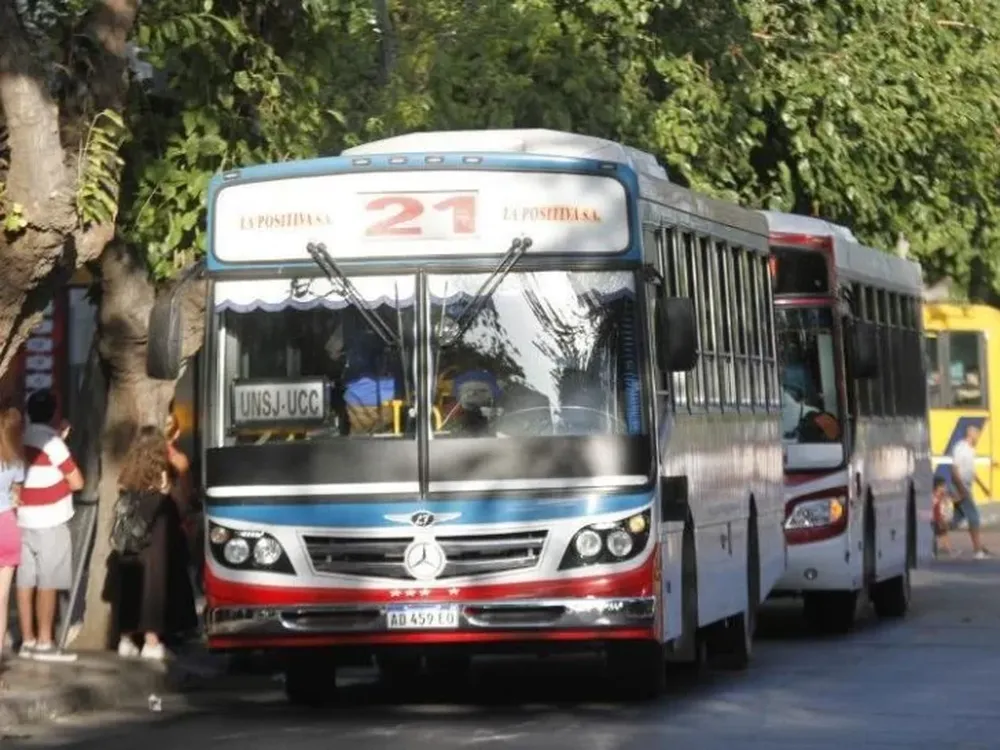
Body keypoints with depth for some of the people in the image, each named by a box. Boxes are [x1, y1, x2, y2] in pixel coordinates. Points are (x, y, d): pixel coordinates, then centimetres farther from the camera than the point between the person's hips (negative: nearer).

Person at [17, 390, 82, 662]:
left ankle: (28, 640, 9)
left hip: (24, 519, 7)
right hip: (50, 522, -7)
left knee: (26, 581, 6)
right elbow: (76, 483, -8)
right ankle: (44, 643, -3)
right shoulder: (51, 441, -11)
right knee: (48, 584, -3)